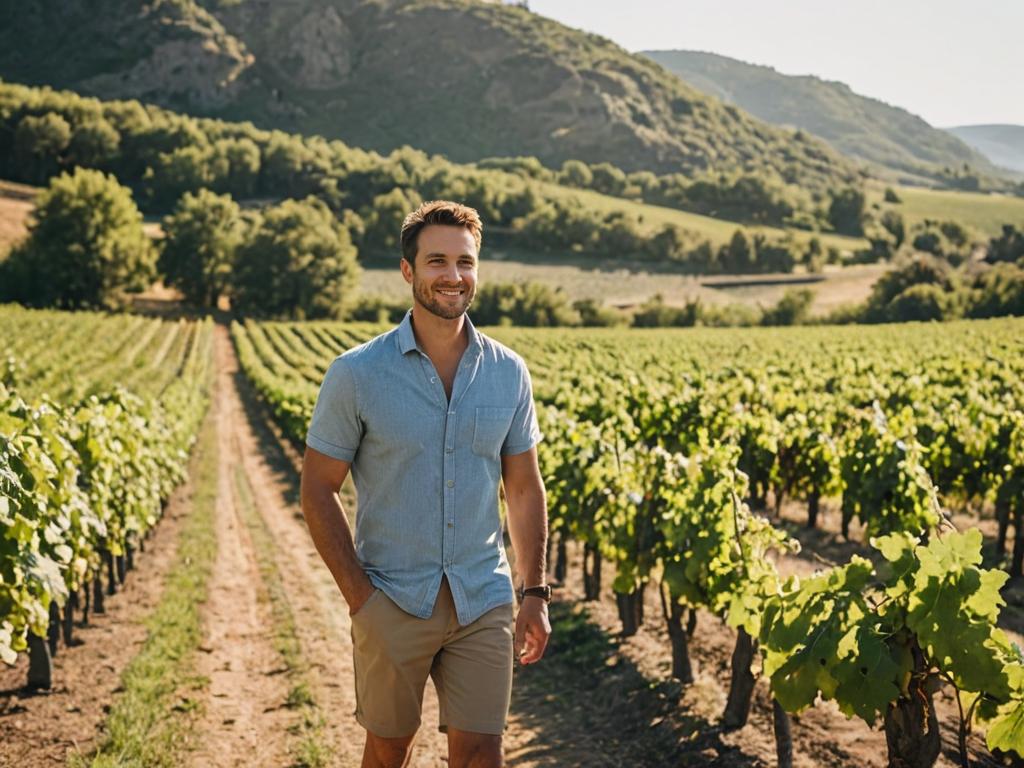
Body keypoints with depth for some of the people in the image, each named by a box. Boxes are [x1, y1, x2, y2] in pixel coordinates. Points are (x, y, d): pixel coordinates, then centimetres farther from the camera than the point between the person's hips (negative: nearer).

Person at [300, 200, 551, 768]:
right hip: (392, 602, -2)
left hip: (483, 600, 2)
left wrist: (535, 592, 5)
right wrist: (359, 597, -10)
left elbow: (523, 488, 9)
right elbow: (317, 491, -4)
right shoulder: (356, 375, -9)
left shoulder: (508, 373, 1)